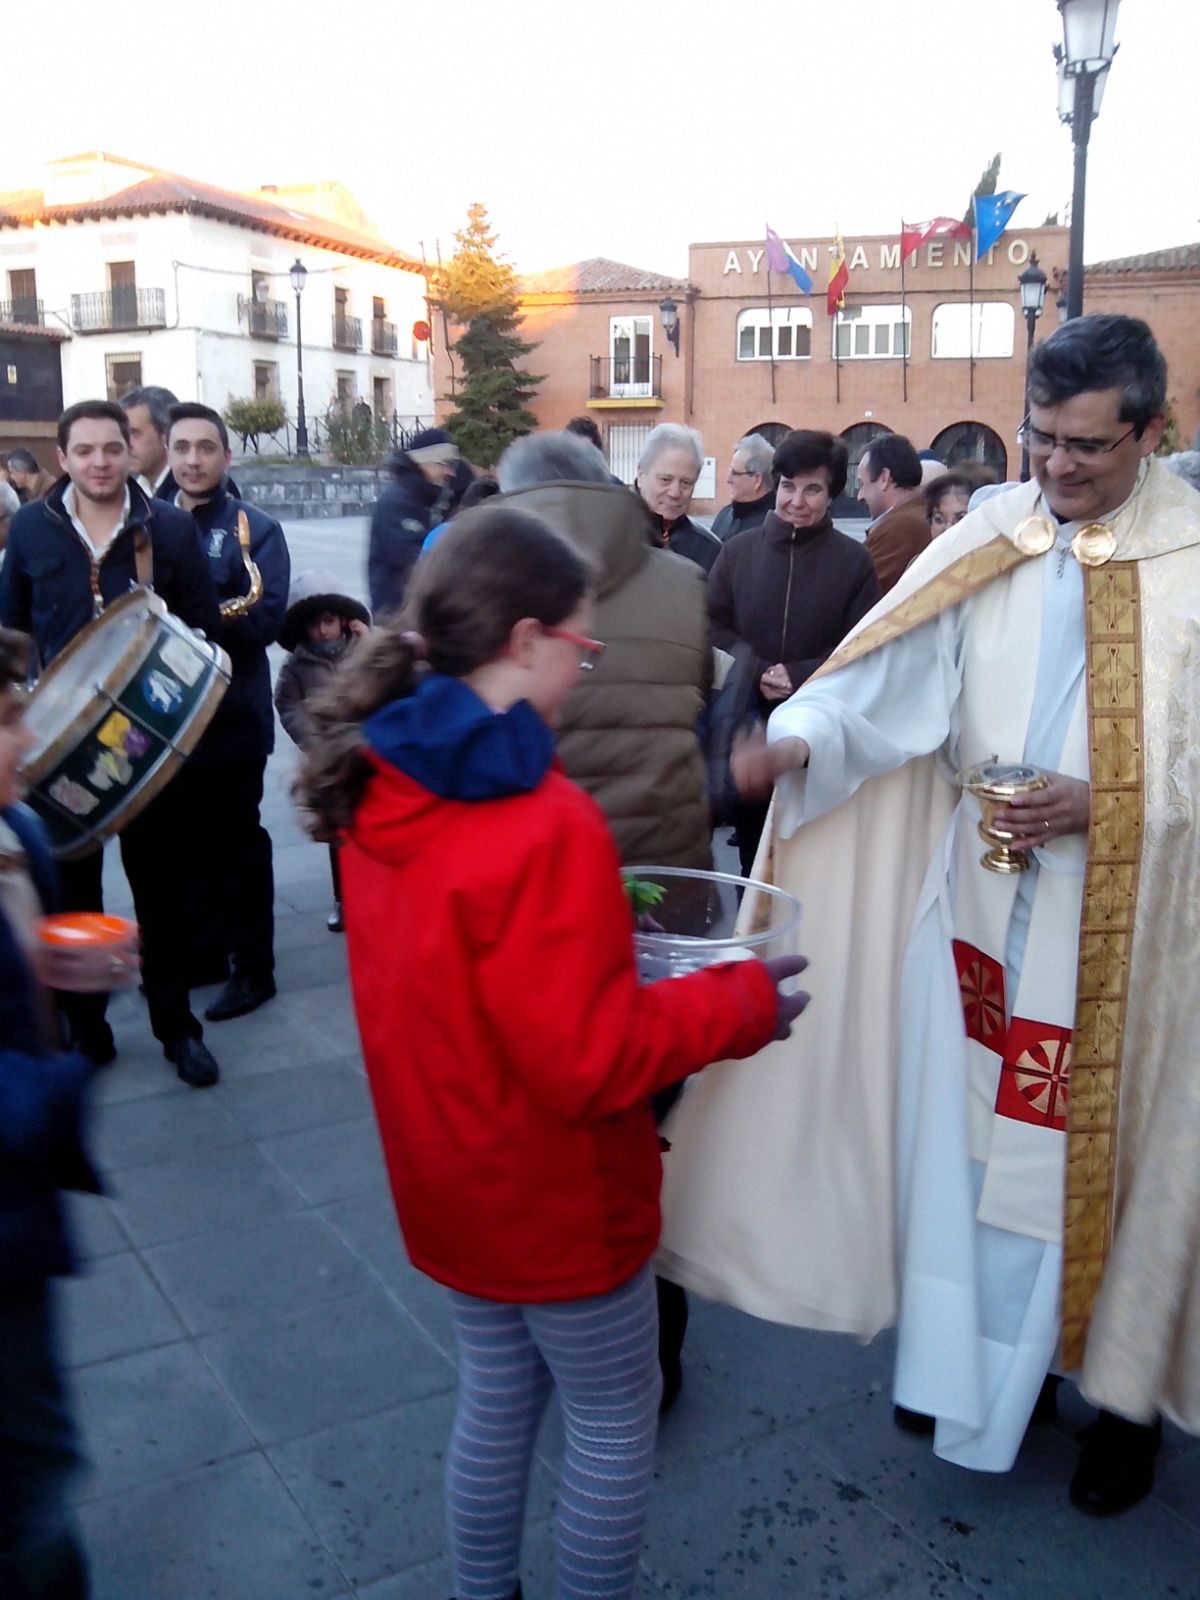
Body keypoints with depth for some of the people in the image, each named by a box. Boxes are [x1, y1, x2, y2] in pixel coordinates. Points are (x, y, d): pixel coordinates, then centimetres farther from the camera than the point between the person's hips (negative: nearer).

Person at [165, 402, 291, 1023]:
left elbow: (264, 619, -16)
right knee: (185, 838, 15)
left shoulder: (255, 529, -5)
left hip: (231, 713, -5)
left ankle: (252, 967, 13)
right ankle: (201, 949, 30)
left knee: (236, 840, 3)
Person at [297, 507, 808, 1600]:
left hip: (449, 1180, 8)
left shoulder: (381, 787, -5)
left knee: (496, 1399, 25)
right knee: (616, 1420, 16)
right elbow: (590, 1058, -27)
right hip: (555, 1198, -7)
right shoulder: (544, 826, -31)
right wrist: (743, 1001, -16)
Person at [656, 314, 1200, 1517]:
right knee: (972, 1135, 13)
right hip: (985, 903, 3)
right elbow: (886, 669, -10)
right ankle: (981, 1364, 34)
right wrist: (800, 736, -28)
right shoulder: (984, 544, 0)